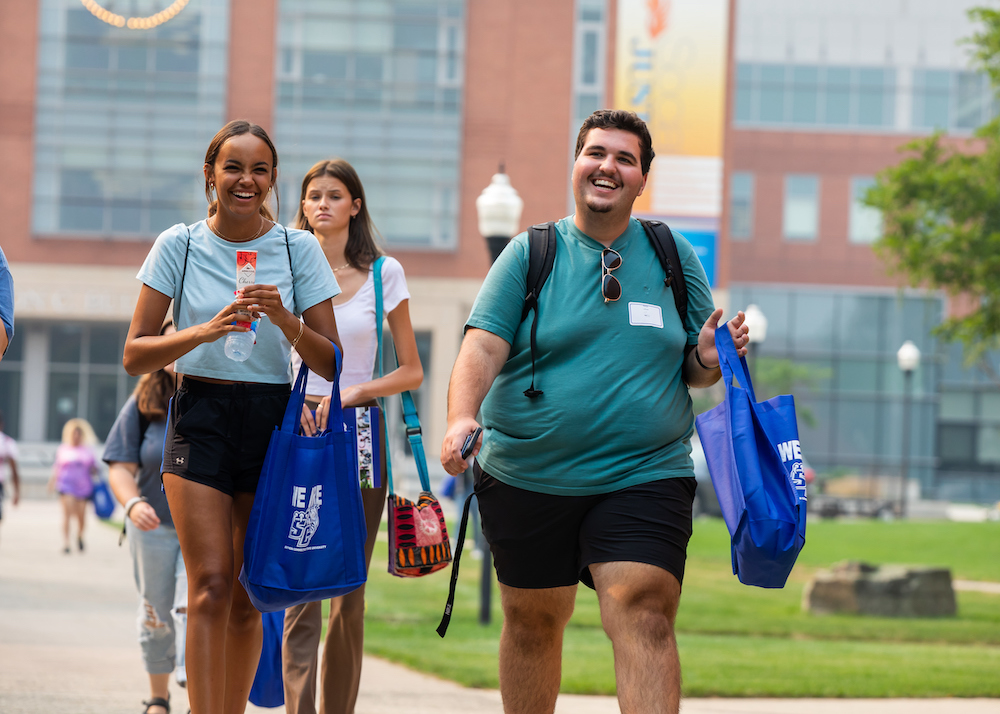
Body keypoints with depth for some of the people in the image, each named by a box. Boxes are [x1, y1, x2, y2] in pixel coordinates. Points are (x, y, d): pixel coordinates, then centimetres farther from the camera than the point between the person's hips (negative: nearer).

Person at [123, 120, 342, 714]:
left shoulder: (298, 249, 3)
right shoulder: (179, 246, 1)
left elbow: (331, 364, 2)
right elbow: (135, 356, 0)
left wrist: (284, 320, -16)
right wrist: (205, 331, -16)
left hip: (273, 422, 2)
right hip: (200, 415, -2)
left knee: (247, 597, 4)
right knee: (212, 586, -14)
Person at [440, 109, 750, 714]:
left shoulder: (675, 257, 8)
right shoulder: (530, 255, 2)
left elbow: (693, 371, 13)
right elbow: (483, 347, -9)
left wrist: (708, 361, -11)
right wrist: (461, 418, -28)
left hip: (644, 477, -1)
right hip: (528, 477, 1)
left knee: (644, 617, -17)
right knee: (532, 620, 12)